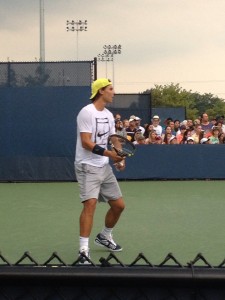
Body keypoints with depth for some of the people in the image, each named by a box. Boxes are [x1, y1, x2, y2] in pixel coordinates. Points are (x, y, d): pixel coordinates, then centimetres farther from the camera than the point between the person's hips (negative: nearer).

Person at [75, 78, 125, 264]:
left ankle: (104, 236, 34)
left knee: (119, 205, 10)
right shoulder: (87, 112, -14)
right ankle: (84, 249, -20)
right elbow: (86, 142, -21)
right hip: (88, 167, -8)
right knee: (90, 204, -22)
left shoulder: (109, 115, 11)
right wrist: (109, 153, -28)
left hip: (105, 167, 8)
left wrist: (120, 158, -2)